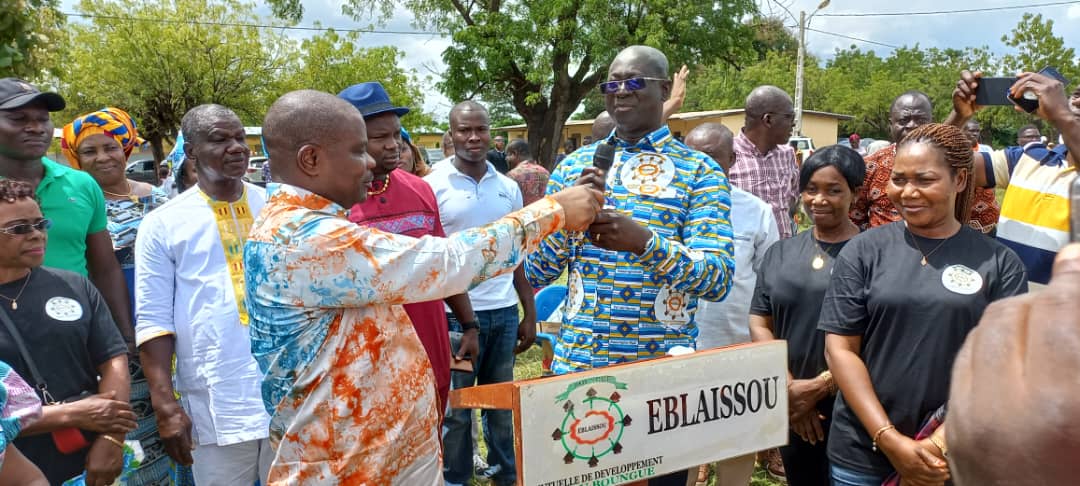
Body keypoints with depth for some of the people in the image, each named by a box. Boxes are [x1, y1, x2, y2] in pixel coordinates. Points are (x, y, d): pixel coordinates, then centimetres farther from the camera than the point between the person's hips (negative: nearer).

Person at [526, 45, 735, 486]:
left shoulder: (700, 171, -2)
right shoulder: (575, 166, 6)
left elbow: (718, 280, -12)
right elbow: (535, 273, 3)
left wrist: (643, 240, -28)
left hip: (664, 369, -2)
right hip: (576, 364, 2)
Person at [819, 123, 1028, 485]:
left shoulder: (1000, 263, -1)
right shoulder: (862, 251, -3)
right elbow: (839, 349, -6)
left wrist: (945, 442, -14)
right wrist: (890, 440, -12)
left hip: (960, 455, 0)